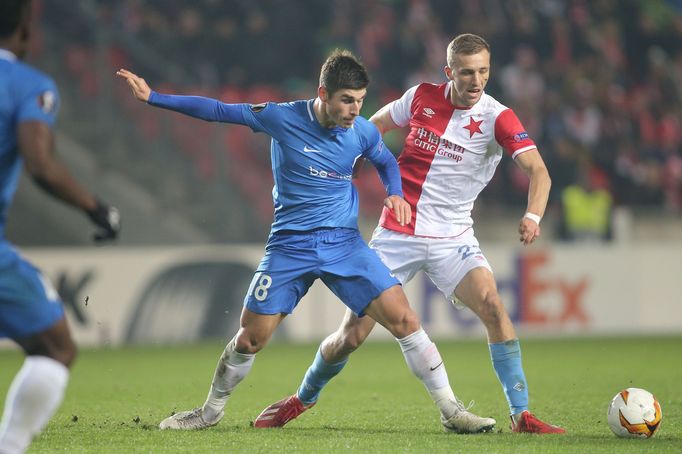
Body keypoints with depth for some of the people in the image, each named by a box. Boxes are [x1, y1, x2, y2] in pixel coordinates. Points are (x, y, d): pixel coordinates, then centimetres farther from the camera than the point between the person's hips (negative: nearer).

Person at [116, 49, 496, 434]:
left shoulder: (364, 133, -4)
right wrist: (152, 98, -2)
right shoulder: (283, 118, -11)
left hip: (344, 243, 1)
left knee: (403, 318, -12)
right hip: (290, 245, -1)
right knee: (251, 337, -1)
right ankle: (211, 411, 25)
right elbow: (218, 111, -2)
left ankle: (450, 410, -2)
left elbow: (387, 162, 19)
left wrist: (395, 194, -2)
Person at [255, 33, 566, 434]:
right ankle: (303, 398, 29)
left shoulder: (497, 118, -11)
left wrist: (533, 215, -42)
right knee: (352, 335, 1)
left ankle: (521, 415, -20)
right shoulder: (422, 97, -2)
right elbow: (372, 127, 16)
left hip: (452, 239, -1)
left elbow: (538, 171, -24)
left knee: (493, 306, -26)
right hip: (396, 233, 1)